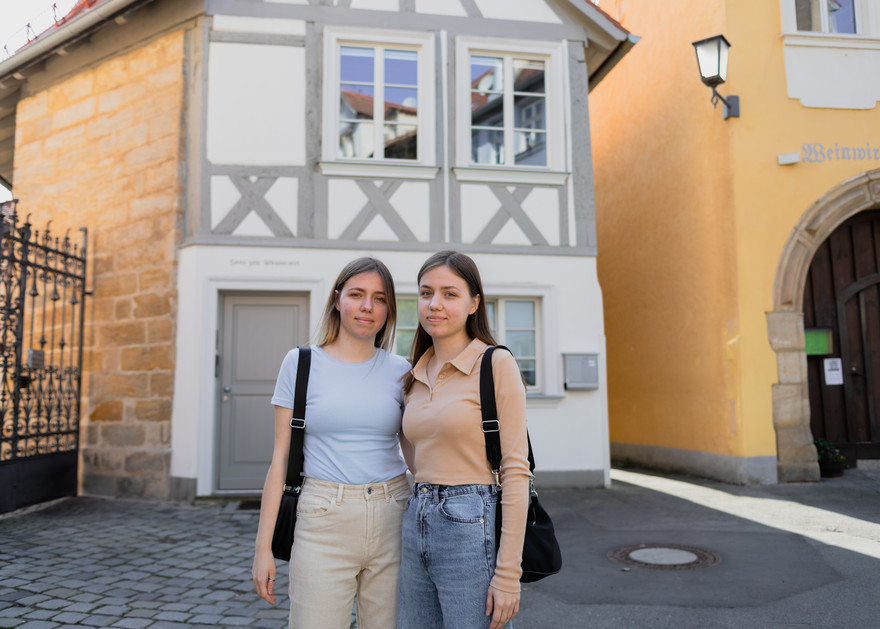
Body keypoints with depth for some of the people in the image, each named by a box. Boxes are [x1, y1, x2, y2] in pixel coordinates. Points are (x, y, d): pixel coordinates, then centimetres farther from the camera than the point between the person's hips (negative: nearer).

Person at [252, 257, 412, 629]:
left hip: (392, 521, 2)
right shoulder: (301, 364, 1)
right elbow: (280, 458, 1)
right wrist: (263, 547, -1)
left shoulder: (399, 371, 5)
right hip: (324, 523, -2)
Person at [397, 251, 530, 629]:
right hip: (416, 526, 7)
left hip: (473, 531, -6)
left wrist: (508, 574, -15)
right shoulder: (415, 377, 11)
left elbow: (516, 470, -13)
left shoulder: (496, 364, -9)